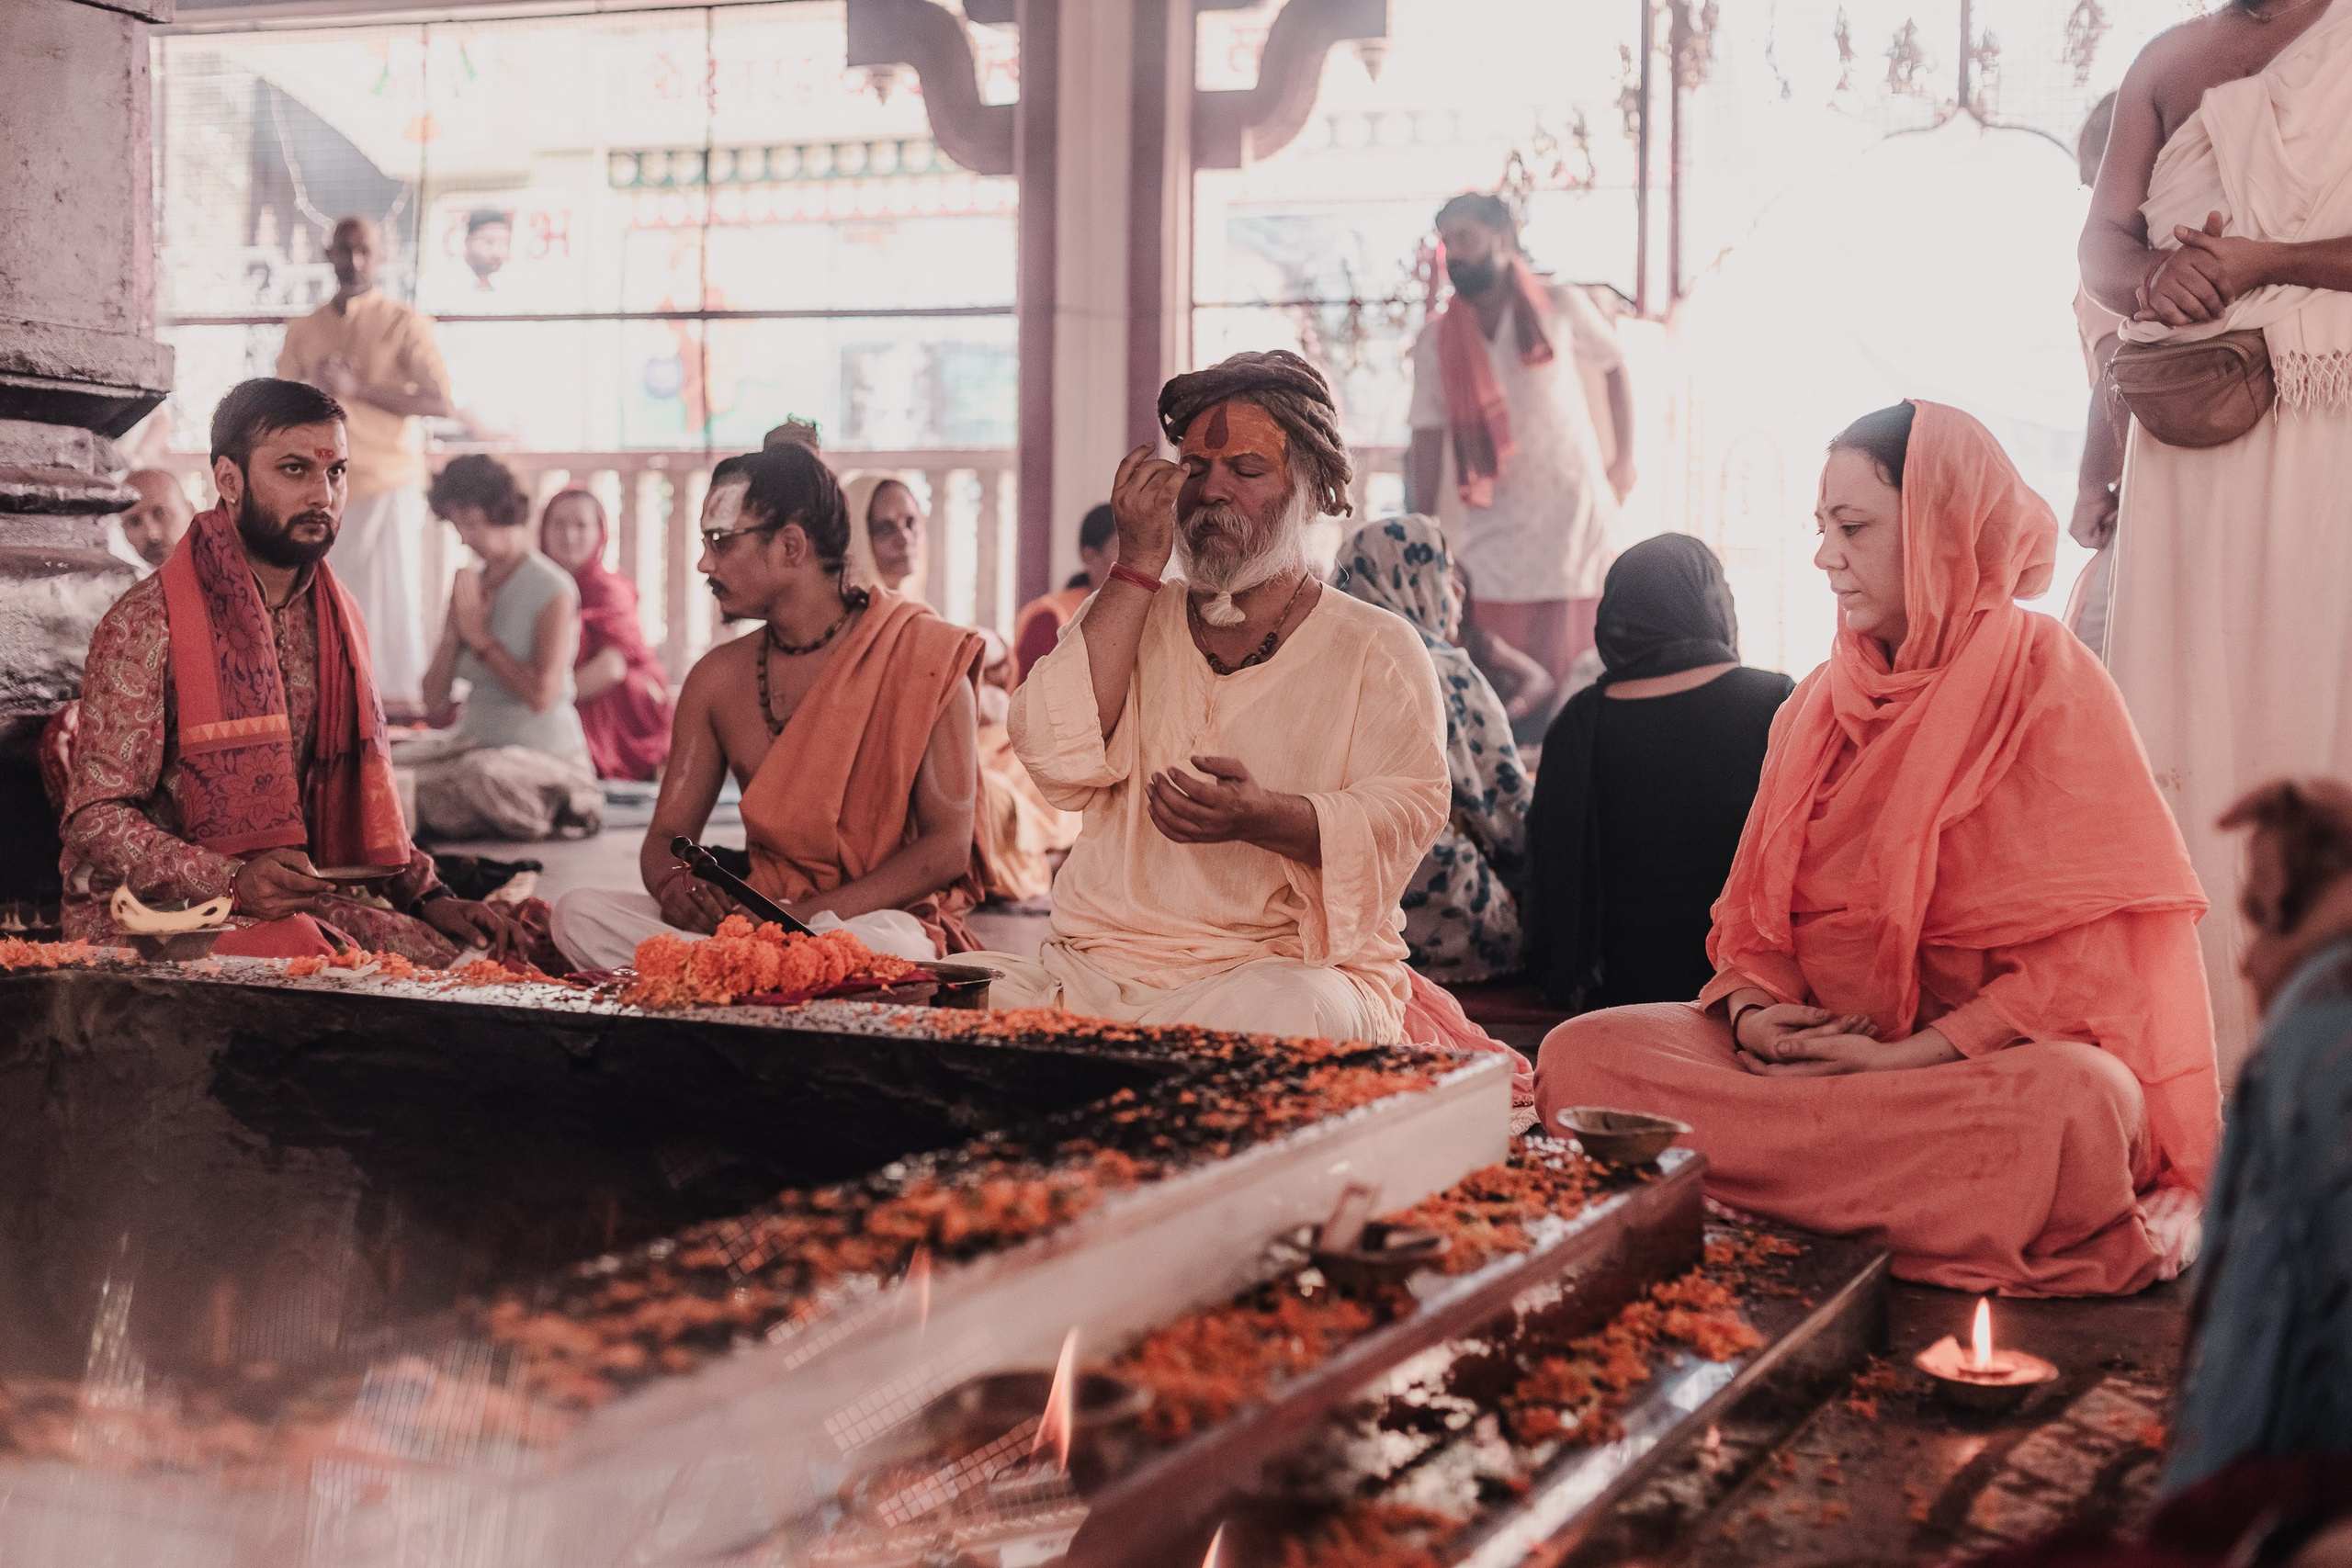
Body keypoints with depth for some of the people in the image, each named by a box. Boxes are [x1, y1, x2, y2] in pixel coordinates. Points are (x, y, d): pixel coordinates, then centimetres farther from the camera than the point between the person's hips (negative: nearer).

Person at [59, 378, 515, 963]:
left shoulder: (336, 619, 11)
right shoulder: (146, 624, -10)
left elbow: (363, 792, 19)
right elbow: (97, 817, -14)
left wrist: (428, 897, 4)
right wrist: (234, 883, -28)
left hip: (297, 900, 6)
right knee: (302, 952, -35)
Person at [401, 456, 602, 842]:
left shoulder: (553, 590, -9)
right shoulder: (469, 587, 10)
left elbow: (541, 695, -20)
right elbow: (435, 700, 7)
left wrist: (479, 635, -11)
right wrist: (453, 632, -8)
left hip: (542, 754, -6)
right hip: (474, 741, 6)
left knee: (480, 774, -37)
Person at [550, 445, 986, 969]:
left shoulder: (925, 658, -6)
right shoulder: (717, 677, 8)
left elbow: (948, 846, -10)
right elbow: (666, 835, 12)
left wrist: (810, 915, -22)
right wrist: (673, 883, -16)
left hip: (886, 916, -4)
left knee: (885, 945, -42)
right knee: (580, 915, -20)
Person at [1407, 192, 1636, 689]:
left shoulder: (1560, 307, 1)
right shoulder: (1436, 340, 3)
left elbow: (1615, 366, 16)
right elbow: (1428, 439, 3)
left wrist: (1624, 457, 12)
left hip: (1572, 516, -1)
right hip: (1491, 533, 1)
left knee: (1571, 667, -3)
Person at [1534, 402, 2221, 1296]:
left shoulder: (2048, 684, -3)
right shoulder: (1816, 704, 15)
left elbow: (2092, 953, -11)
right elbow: (1753, 906, 16)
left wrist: (1907, 1055, -19)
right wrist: (1752, 1012, -8)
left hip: (1987, 1055, -4)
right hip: (1811, 1045, 5)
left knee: (2076, 1107, -39)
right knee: (1580, 1055, -18)